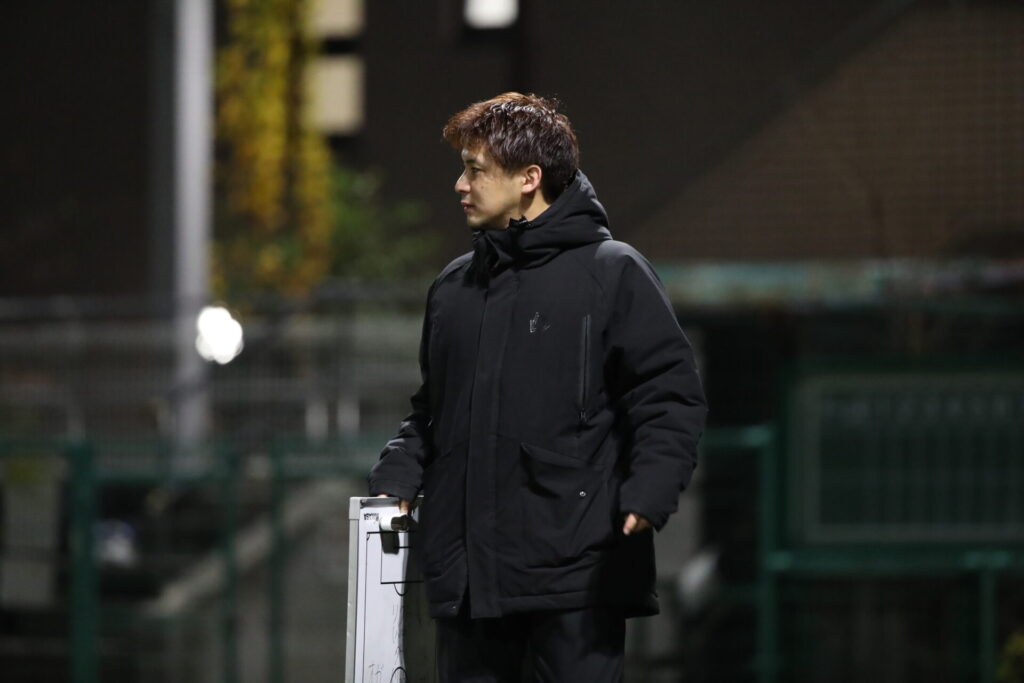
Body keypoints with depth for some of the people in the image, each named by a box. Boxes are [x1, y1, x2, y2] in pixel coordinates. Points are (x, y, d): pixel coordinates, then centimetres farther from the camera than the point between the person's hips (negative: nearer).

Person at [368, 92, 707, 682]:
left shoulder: (612, 272, -2)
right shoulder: (456, 287, 17)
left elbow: (671, 395, -6)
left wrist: (649, 490, -21)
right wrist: (397, 478, 9)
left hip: (574, 573, -6)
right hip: (468, 574, 6)